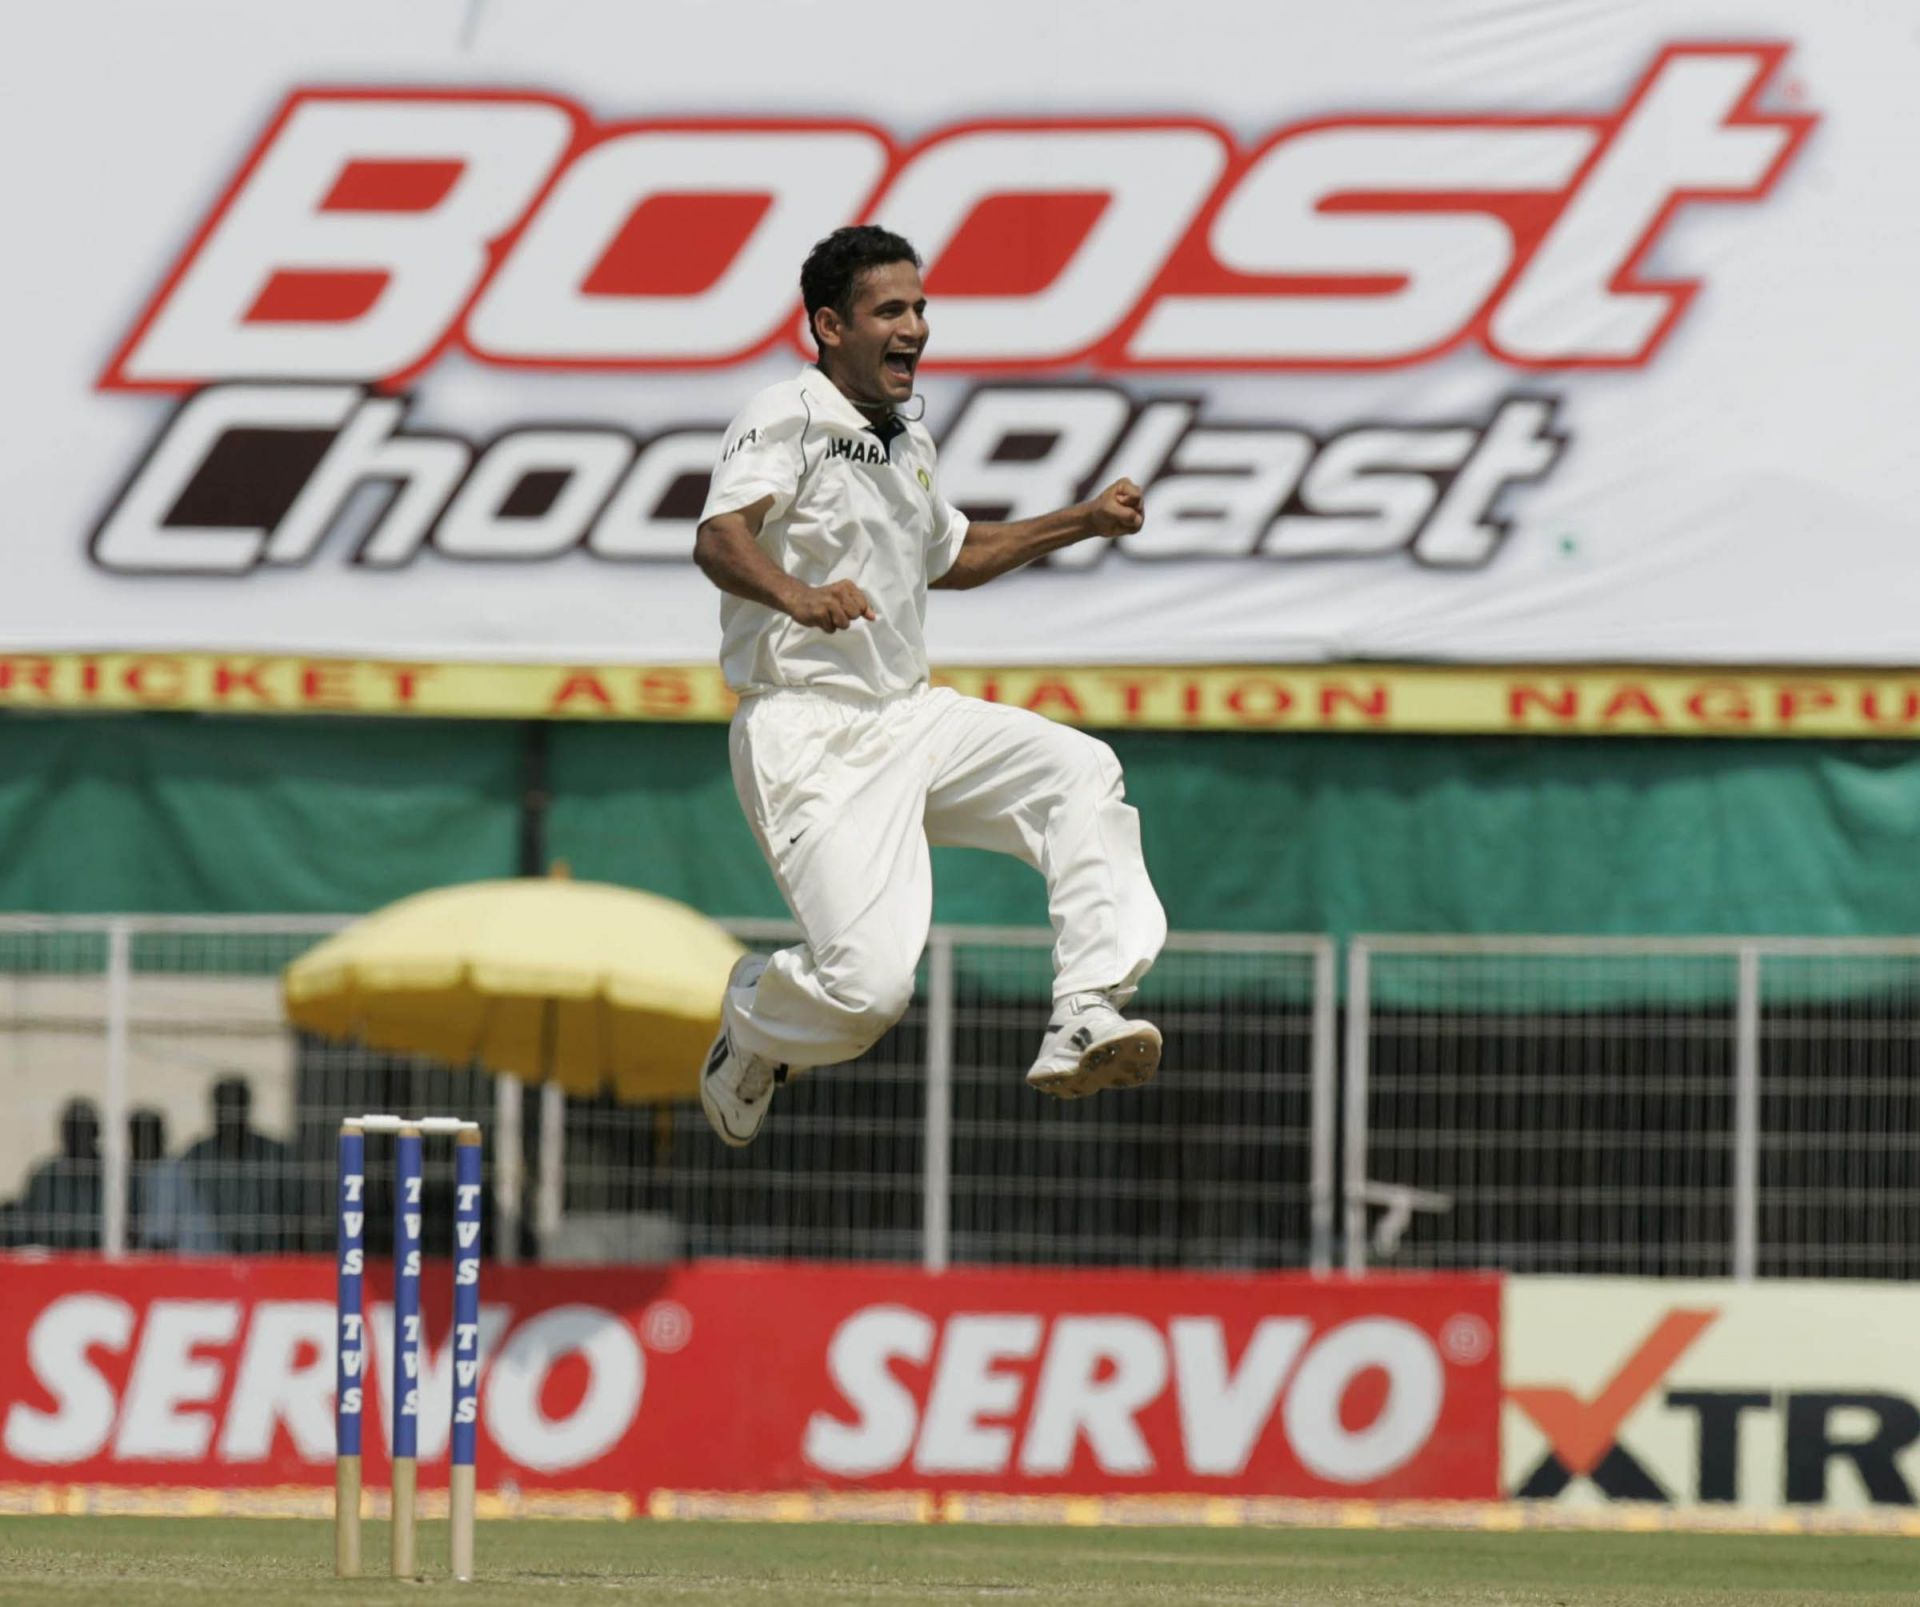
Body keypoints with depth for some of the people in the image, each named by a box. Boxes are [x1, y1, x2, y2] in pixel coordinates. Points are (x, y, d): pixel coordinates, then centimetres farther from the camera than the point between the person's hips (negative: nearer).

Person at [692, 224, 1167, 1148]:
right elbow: (718, 540, -28)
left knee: (1081, 772, -7)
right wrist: (797, 597, -48)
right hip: (810, 739, -9)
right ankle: (753, 1021, 15)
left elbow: (949, 557, 36)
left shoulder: (907, 445, 17)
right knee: (868, 984, -19)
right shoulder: (787, 419, -10)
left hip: (911, 718, 9)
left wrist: (1084, 522, 29)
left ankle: (1084, 1023, -13)